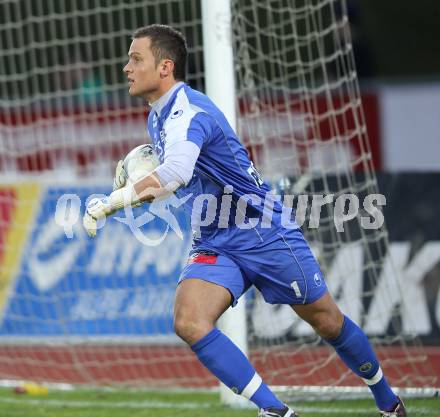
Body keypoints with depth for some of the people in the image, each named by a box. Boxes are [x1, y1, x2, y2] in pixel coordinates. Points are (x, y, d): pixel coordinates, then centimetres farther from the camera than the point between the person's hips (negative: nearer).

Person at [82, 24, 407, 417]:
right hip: (213, 247, 7)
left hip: (267, 236, -7)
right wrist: (134, 182, 5)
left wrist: (107, 204, -42)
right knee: (189, 322, -20)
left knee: (329, 323, 7)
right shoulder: (158, 116, 5)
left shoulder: (188, 113, -24)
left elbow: (173, 174, -44)